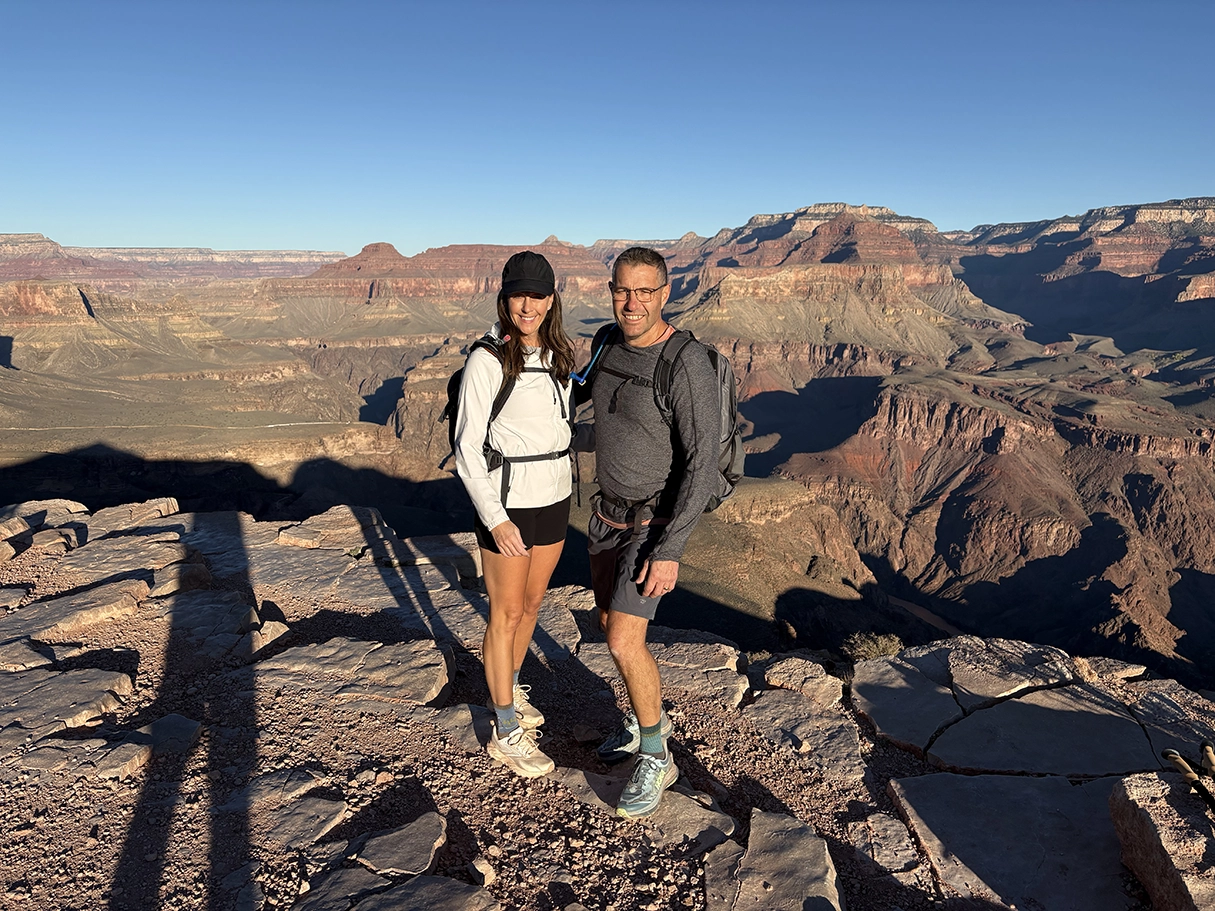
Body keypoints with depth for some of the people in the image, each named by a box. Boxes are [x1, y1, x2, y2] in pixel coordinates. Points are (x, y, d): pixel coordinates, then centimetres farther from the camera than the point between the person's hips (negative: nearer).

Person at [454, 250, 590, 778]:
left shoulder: (556, 357, 5)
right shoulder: (487, 361, -15)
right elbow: (467, 448, -16)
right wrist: (495, 518, -22)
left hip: (554, 497, 7)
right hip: (506, 503, -6)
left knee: (531, 603, 20)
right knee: (506, 614, 5)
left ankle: (508, 691, 43)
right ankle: (506, 733, 21)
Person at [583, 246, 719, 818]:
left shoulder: (689, 365, -26)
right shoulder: (612, 345, -1)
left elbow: (702, 464, -26)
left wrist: (669, 551, -28)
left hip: (655, 524, -8)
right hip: (609, 511, 8)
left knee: (624, 641, -12)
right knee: (611, 623, 17)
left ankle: (654, 758, 12)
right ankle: (649, 717, 40)